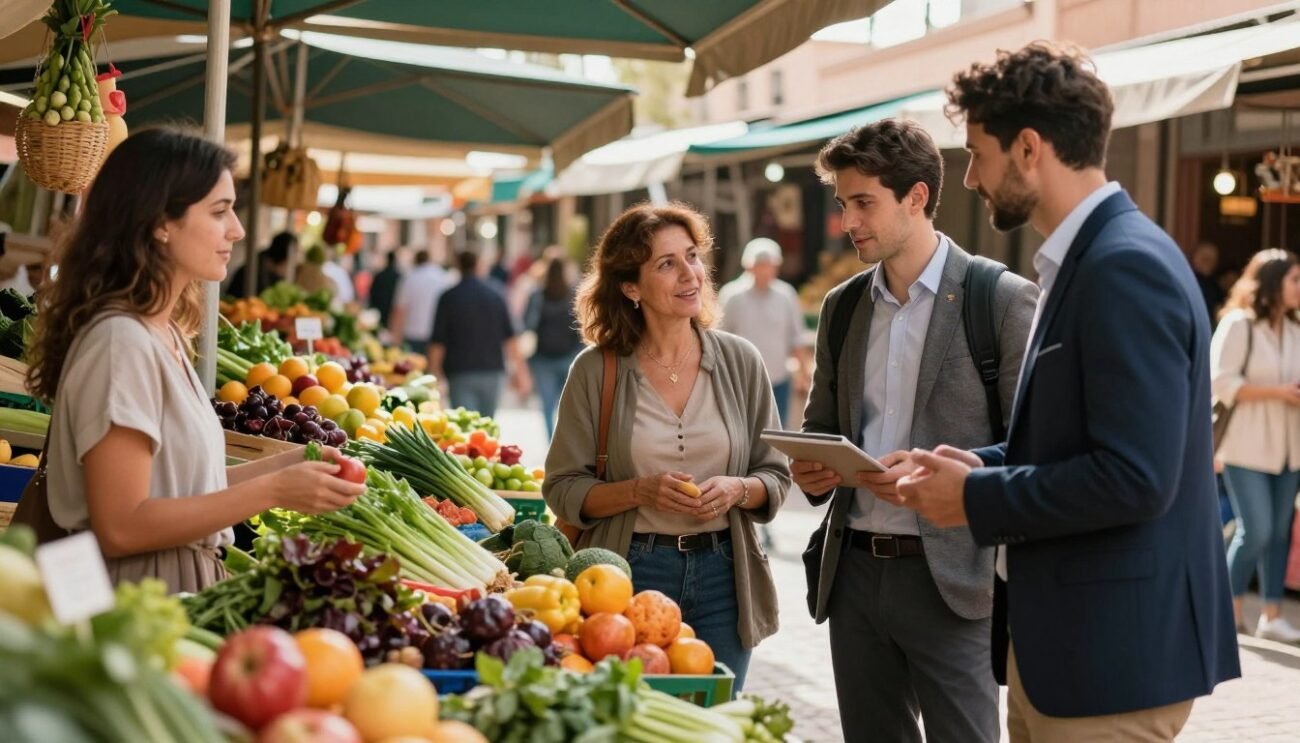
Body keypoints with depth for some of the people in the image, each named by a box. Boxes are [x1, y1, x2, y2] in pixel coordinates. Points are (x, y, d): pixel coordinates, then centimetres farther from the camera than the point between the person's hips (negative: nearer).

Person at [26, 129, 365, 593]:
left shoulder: (165, 334, 9)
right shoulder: (122, 341, -18)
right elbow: (122, 527, -21)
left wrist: (289, 466, 4)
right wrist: (272, 491, -19)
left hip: (183, 590, 9)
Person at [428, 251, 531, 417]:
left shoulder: (448, 298, -3)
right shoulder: (496, 296, 5)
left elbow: (438, 342, -5)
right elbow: (511, 337, 7)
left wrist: (433, 374, 2)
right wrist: (520, 370, 14)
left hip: (460, 373, -3)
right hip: (492, 371, 3)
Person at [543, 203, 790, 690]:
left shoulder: (740, 362, 4)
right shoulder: (596, 371, -2)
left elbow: (776, 477, 8)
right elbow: (563, 489, -2)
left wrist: (737, 490, -13)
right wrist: (640, 491, -17)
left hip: (721, 575, 2)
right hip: (630, 574, -2)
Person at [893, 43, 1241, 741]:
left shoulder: (1127, 266, -19)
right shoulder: (1083, 260, 12)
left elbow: (1134, 476, -25)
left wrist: (977, 497, -15)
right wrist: (983, 465, 4)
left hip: (1111, 645, -9)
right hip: (1057, 634, 9)